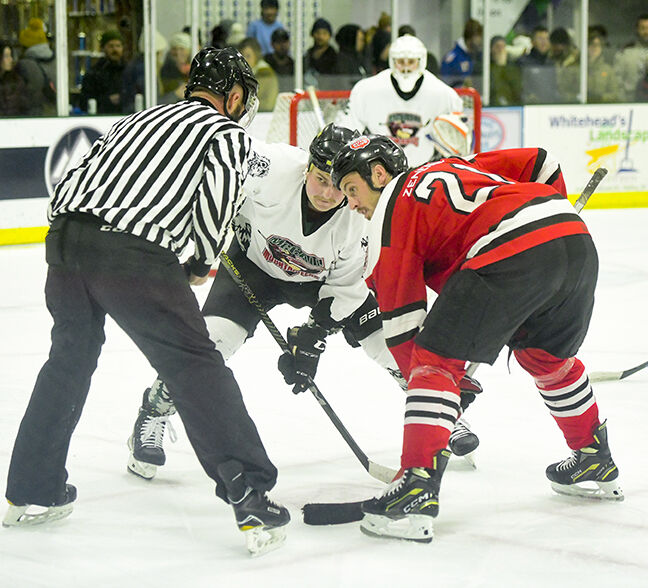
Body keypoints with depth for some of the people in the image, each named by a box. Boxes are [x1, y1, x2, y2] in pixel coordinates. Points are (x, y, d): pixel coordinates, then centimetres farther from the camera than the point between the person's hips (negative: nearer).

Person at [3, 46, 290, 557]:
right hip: (134, 255, -6)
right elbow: (215, 199, -4)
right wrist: (202, 264, 12)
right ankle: (251, 498, -5)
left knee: (71, 357, 25)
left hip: (65, 237, 7)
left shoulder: (139, 120, 31)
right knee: (197, 367, 0)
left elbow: (70, 184, 27)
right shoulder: (229, 133, 12)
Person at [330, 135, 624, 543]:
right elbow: (539, 163, 28)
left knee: (436, 360, -2)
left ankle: (418, 489, -12)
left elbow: (401, 315, 10)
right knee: (547, 356, 31)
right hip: (577, 238, 8)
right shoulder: (455, 168, 33)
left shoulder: (389, 211, 12)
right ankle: (596, 462, 41)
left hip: (512, 254, -8)